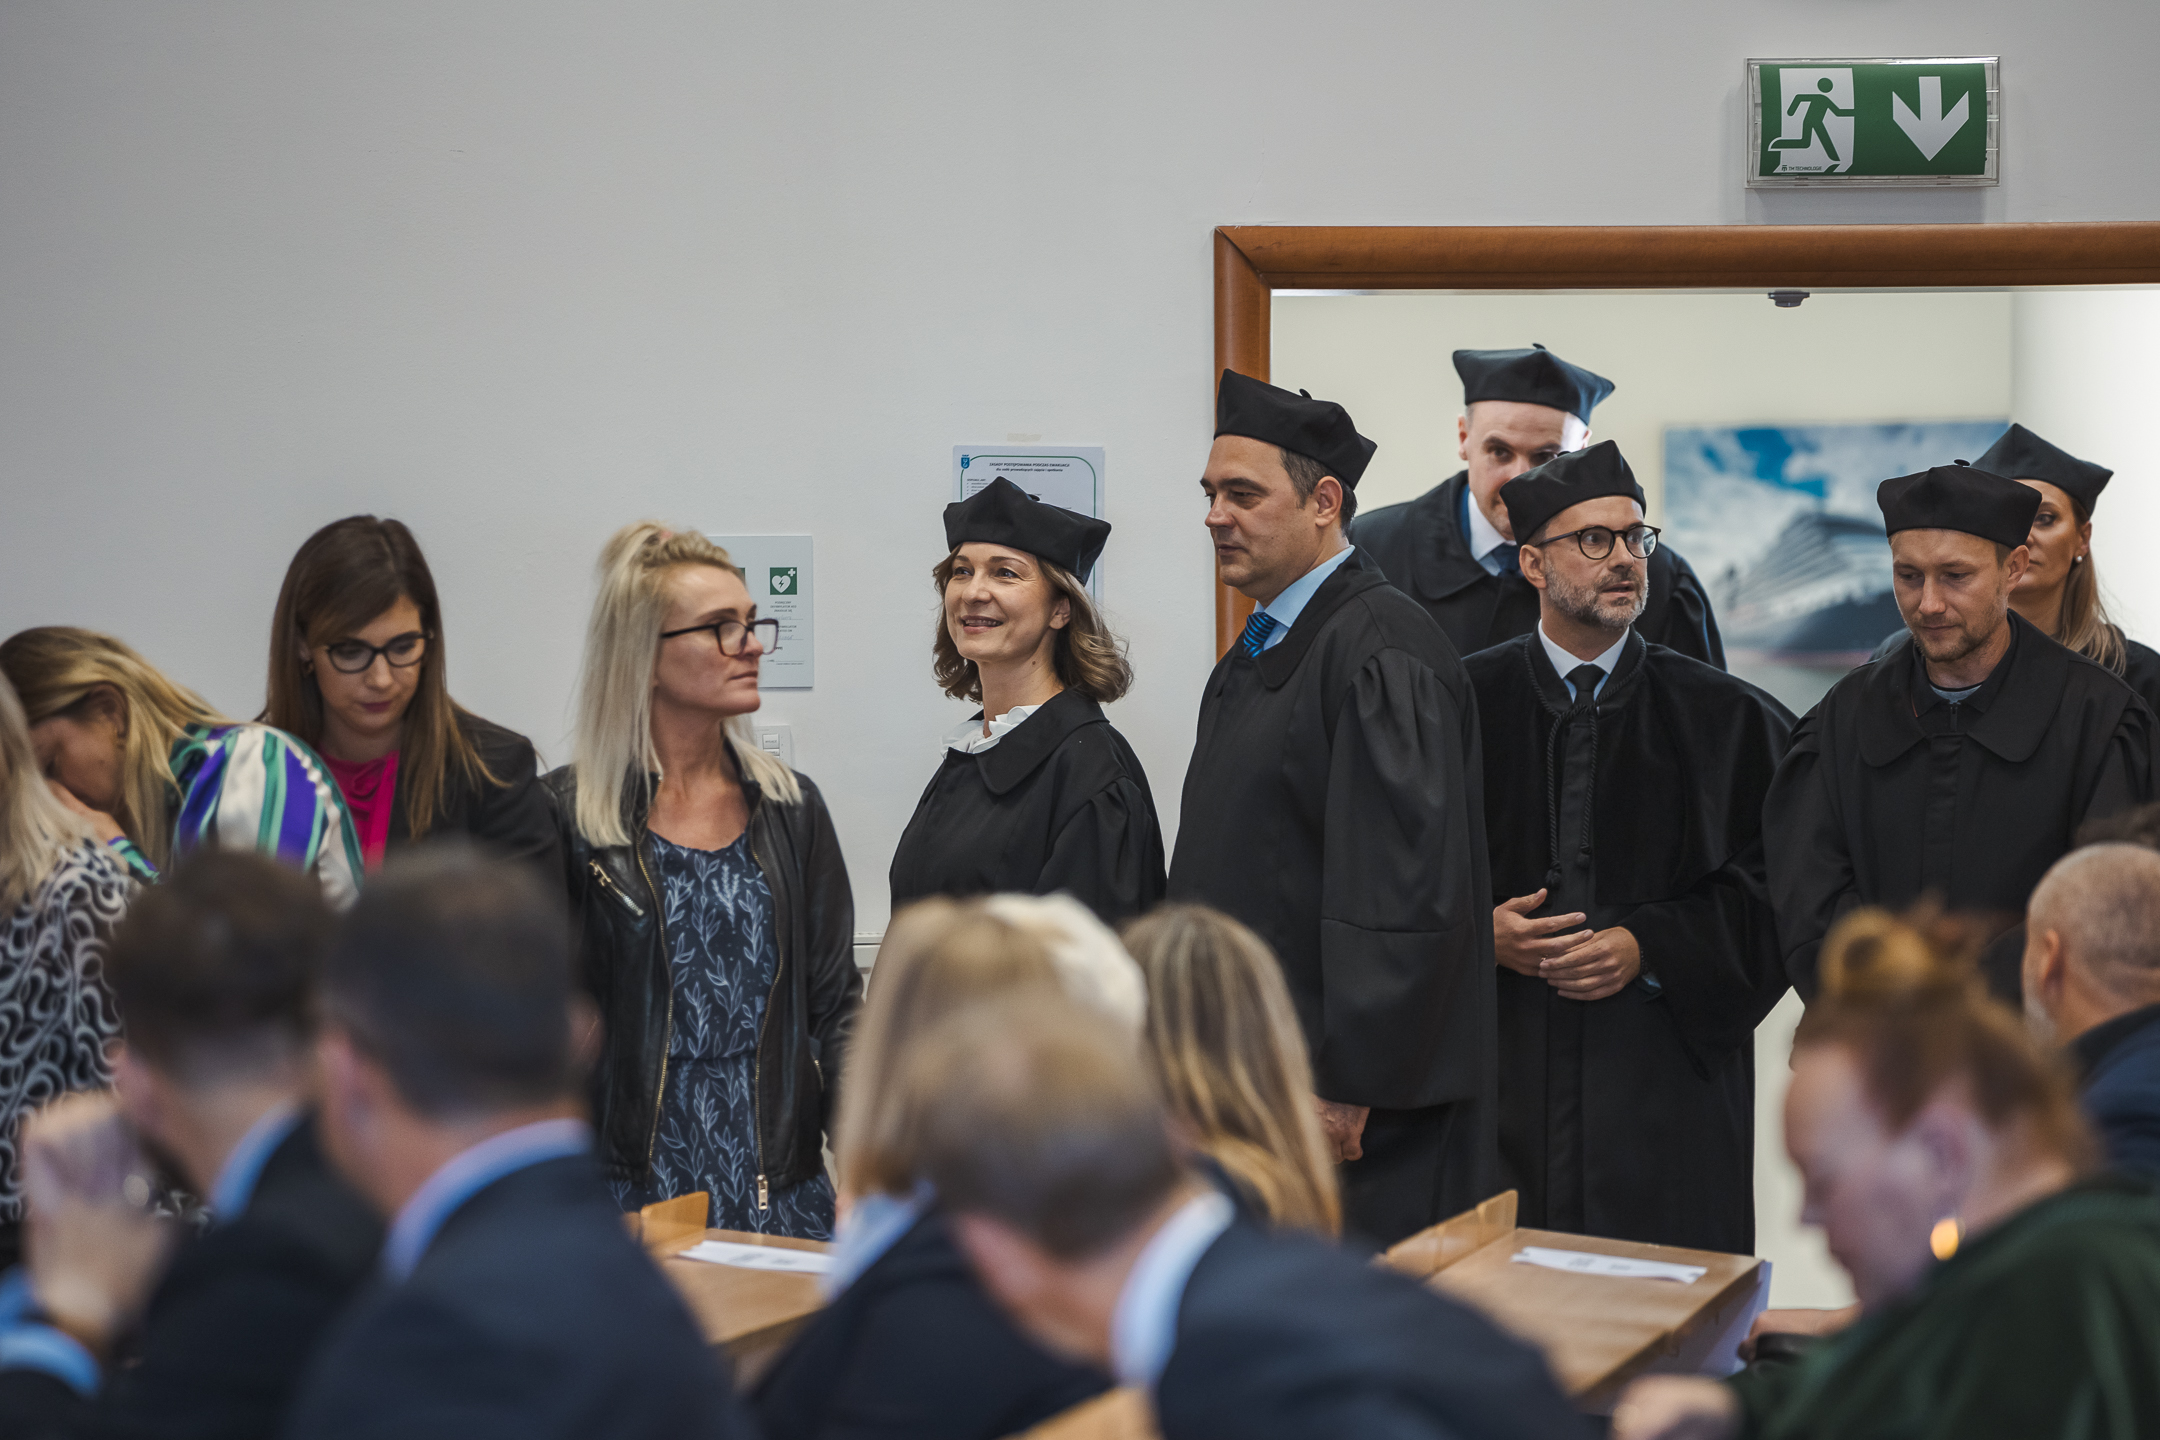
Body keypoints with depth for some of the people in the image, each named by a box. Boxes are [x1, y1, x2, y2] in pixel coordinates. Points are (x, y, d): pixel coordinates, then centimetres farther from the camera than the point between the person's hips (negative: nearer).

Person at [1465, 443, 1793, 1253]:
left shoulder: (1725, 720, 6)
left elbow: (1771, 888, 2)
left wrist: (1648, 949, -10)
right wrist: (1481, 933, -11)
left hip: (1664, 1081, 0)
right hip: (1503, 1068, 0)